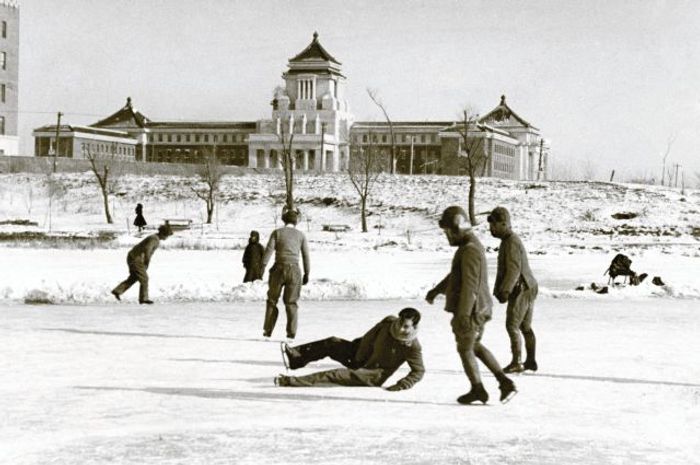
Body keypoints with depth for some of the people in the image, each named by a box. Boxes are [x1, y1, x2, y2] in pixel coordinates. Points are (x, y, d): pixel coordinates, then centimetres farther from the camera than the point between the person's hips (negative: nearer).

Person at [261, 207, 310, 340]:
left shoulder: (277, 232, 4)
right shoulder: (301, 235, 8)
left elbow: (269, 250, -9)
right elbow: (306, 255, 6)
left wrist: (263, 267, -14)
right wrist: (306, 274, 13)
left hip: (279, 269, -1)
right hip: (294, 270, 1)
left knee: (272, 300, 12)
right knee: (291, 303, 7)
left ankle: (267, 331, 11)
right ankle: (291, 334, -1)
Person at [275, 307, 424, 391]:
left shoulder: (412, 346, -24)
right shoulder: (389, 322, -10)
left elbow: (418, 371, -19)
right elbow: (369, 338, 1)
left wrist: (402, 385, -31)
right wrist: (359, 359, -2)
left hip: (374, 376, -6)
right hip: (364, 358, 7)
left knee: (341, 375, -23)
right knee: (333, 343, -2)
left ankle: (292, 381, -24)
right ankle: (295, 357, 0)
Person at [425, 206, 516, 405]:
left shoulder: (470, 250, -21)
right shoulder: (471, 246, 13)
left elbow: (469, 285, -26)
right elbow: (456, 274, 26)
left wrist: (463, 315, -29)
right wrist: (436, 290, 33)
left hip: (469, 311, -10)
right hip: (479, 308, 10)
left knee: (465, 349, 8)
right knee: (475, 346, 21)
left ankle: (477, 390, 20)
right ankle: (505, 382, 15)